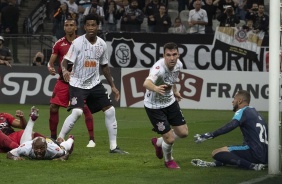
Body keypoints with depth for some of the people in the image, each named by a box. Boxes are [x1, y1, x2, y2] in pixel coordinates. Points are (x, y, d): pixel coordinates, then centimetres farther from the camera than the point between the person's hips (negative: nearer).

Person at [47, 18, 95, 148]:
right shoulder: (59, 44, 4)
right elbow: (51, 61, 4)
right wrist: (50, 68, -17)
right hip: (63, 80, 2)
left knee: (86, 108, -13)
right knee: (53, 108, -2)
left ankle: (91, 139, -6)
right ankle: (53, 138, 14)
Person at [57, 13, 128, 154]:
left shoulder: (102, 44, 3)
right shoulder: (78, 42, -13)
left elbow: (104, 66, 15)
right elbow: (65, 61, -15)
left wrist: (112, 86, 16)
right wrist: (64, 70, -39)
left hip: (95, 84, 6)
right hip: (78, 84, -6)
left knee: (110, 111, 2)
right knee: (77, 112, -24)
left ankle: (113, 146, 12)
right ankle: (59, 140, -9)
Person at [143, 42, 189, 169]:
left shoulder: (178, 65, -12)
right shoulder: (159, 68, -35)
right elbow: (146, 83, -55)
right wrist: (155, 88, -76)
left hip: (170, 102, 7)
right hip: (154, 106, -7)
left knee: (183, 133, 8)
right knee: (170, 139, -7)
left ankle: (158, 142, 37)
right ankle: (168, 161, 27)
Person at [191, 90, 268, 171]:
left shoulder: (243, 111, -4)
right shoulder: (254, 112, 22)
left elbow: (230, 126, -21)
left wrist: (209, 135, -25)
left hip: (254, 152, -10)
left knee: (216, 153, -12)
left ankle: (251, 165, -20)